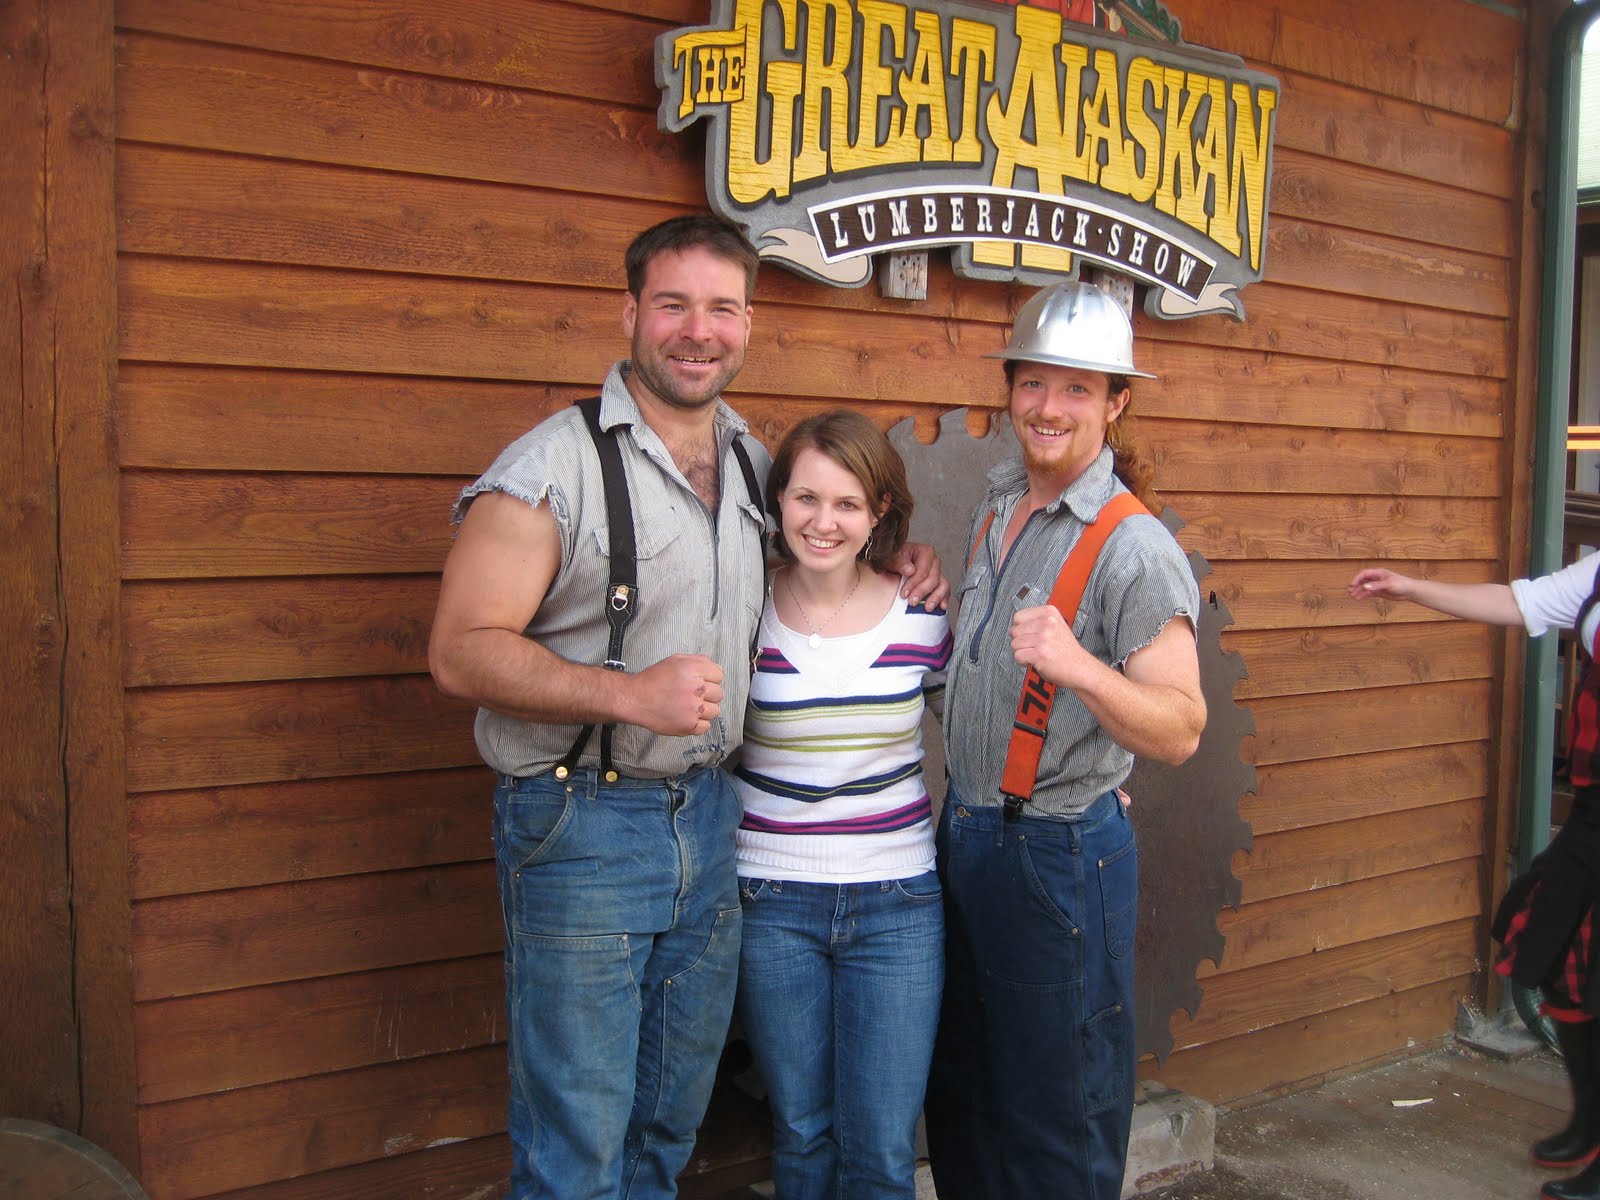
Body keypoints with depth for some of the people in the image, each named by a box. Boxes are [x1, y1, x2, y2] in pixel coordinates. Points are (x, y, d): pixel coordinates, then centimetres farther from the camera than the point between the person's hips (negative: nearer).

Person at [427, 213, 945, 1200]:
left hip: (709, 816, 6)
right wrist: (628, 693, -27)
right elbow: (461, 650, -16)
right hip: (582, 825, -6)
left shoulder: (754, 461, 8)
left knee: (672, 1119, 20)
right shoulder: (553, 466, -13)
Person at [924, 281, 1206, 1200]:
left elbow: (1180, 730, -24)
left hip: (1061, 855, -7)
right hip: (965, 837, 8)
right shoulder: (997, 510, 9)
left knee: (1055, 1125, 8)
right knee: (959, 1106, 20)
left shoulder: (1135, 547, -16)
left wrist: (1082, 668, -37)